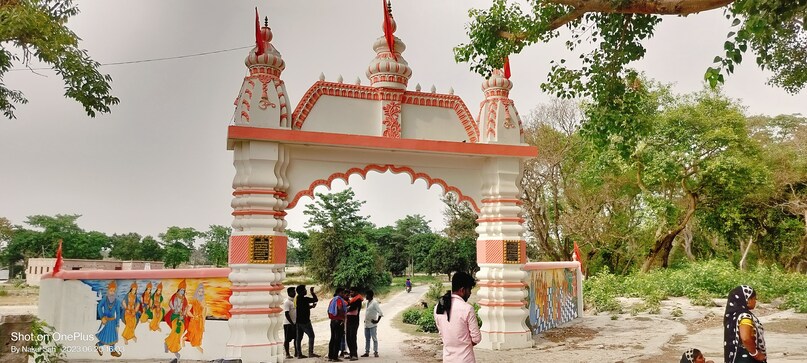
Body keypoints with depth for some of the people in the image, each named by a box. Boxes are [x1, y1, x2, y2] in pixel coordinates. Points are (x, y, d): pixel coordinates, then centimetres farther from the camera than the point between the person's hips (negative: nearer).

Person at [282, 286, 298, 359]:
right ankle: (287, 354, 7)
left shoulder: (294, 300, 10)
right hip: (288, 323, -8)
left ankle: (296, 352, 20)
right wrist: (292, 323, -21)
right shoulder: (287, 302, -15)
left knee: (296, 338, 11)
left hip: (295, 323, 8)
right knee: (287, 339, 1)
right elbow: (286, 314, -20)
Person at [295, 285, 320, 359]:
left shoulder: (297, 298, 11)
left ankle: (299, 354, 10)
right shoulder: (304, 299, -17)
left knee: (299, 338, 8)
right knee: (311, 336, -3)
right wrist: (312, 292, -4)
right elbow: (316, 300, -15)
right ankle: (310, 353, -7)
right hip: (305, 321, -9)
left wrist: (311, 306, 16)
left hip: (299, 321, 9)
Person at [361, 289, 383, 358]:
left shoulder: (374, 303, -13)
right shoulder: (367, 302, 11)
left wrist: (377, 320, -14)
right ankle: (367, 352, 16)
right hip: (366, 324, 8)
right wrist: (365, 319, 15)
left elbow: (381, 313, -16)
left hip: (372, 324, -8)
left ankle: (375, 352, 1)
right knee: (367, 339, 11)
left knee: (374, 338, -3)